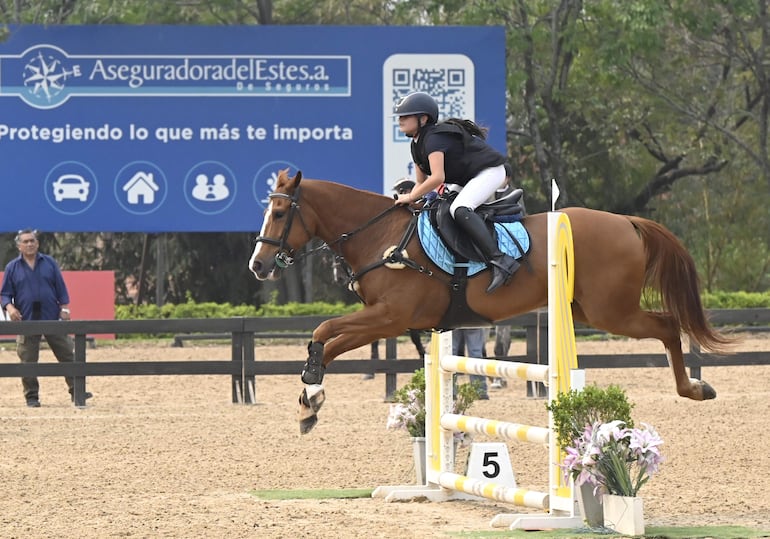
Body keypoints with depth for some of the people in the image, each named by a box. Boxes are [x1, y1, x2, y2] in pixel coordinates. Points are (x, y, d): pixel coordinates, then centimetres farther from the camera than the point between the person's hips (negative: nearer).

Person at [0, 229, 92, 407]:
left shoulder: (49, 263, 6)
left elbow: (61, 288, 7)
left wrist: (64, 309, -2)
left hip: (52, 318, 1)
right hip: (26, 320, -1)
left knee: (67, 355, 2)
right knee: (28, 361, 0)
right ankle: (31, 396, 9)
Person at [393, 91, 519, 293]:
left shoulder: (434, 139, -23)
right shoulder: (417, 145, 9)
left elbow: (437, 178, -33)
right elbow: (420, 183, 13)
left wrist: (411, 197, -25)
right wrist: (408, 199, -5)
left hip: (490, 171, -11)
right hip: (467, 179, 11)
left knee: (459, 209, -33)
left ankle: (500, 261, -44)